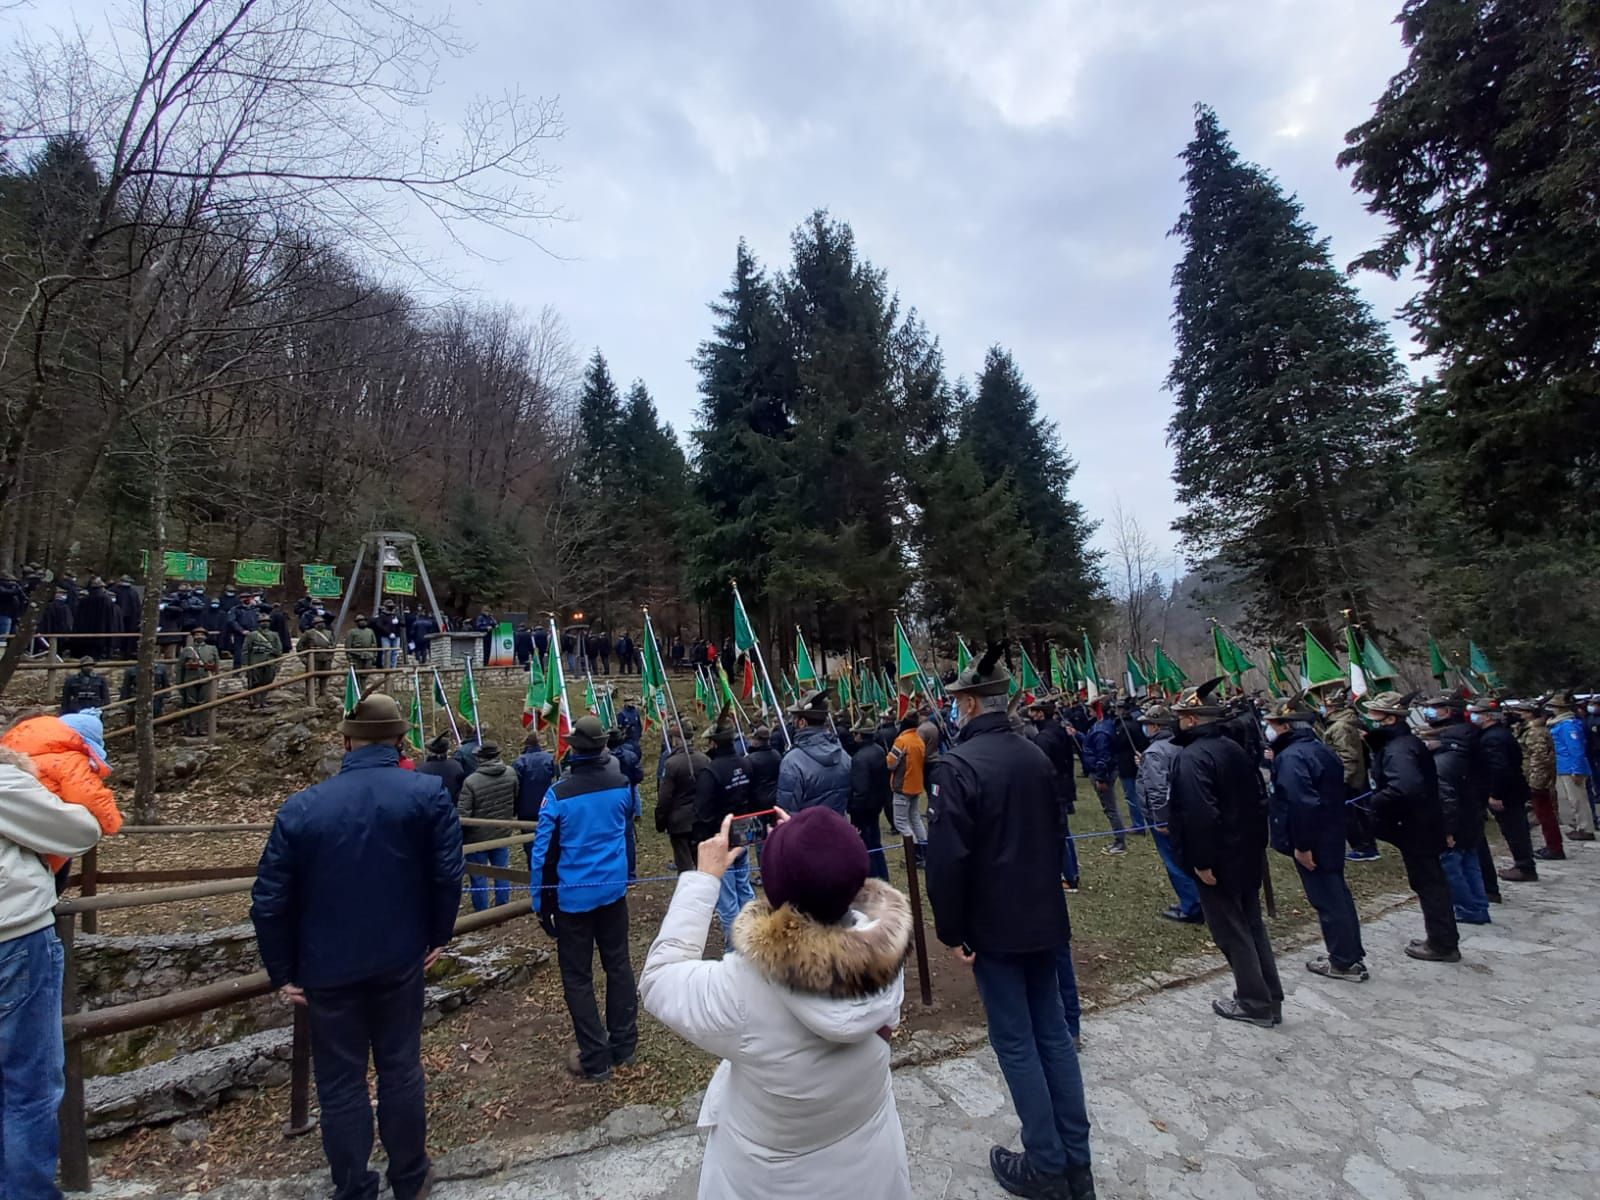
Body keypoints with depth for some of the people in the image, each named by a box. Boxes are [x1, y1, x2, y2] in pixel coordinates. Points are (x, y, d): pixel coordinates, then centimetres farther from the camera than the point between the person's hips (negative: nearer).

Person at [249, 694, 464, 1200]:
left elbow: (269, 902, -6)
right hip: (399, 959, 0)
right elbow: (448, 873, -14)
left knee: (340, 1082, 16)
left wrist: (283, 972, 6)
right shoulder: (428, 793, -13)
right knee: (400, 1068, 18)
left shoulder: (301, 806, -9)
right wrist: (437, 936, 3)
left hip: (327, 968, 0)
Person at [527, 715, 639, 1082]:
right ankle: (624, 1046, 28)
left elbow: (544, 852, -13)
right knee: (618, 965, 16)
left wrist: (542, 904, -2)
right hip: (614, 889, 4)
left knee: (578, 977, 9)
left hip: (573, 896, -4)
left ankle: (595, 1060, 17)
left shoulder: (559, 793, -18)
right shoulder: (621, 784, -6)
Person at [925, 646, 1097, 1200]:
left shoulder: (959, 763, -21)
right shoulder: (1036, 756, 3)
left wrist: (951, 930, -11)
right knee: (1053, 1032, 17)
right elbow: (1054, 833, 13)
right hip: (1043, 915, 7)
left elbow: (947, 856, -23)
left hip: (994, 924, -7)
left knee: (1016, 1042, 8)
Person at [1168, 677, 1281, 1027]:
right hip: (1248, 855, 9)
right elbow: (1259, 799, 13)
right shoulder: (1234, 748, 7)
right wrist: (1256, 842, 18)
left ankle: (1255, 1003, 18)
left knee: (1231, 932, 6)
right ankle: (1270, 998, 31)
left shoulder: (1192, 757, -23)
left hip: (1218, 861, -9)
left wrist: (1202, 862, -22)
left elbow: (1200, 814, -30)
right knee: (1251, 924, 20)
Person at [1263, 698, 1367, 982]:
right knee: (1337, 893, 19)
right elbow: (1334, 794, 17)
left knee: (1326, 899, 3)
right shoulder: (1322, 749, 9)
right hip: (1331, 837, 10)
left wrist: (1302, 845, -23)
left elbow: (1301, 804, -29)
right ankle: (1353, 955, 32)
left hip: (1312, 843, -10)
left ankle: (1344, 962, 15)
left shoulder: (1290, 757, -23)